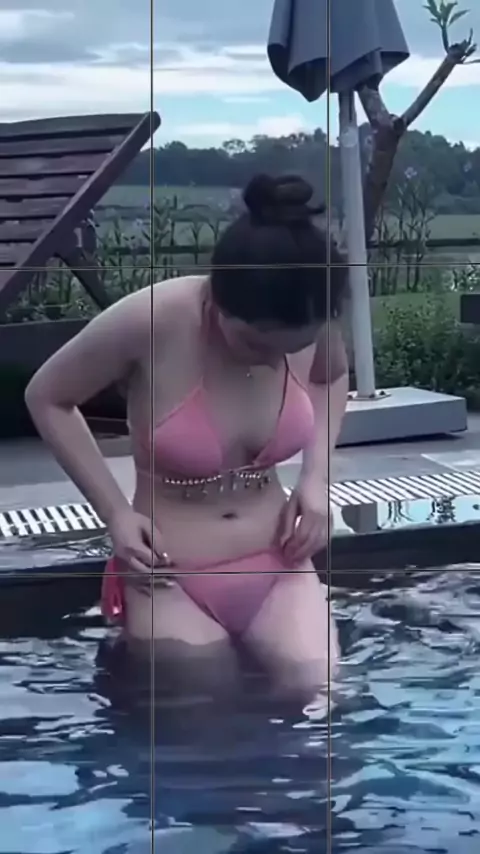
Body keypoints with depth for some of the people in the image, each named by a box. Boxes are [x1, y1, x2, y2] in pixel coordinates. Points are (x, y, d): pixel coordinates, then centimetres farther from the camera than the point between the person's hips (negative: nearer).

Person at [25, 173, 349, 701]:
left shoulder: (307, 323, -11)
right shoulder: (148, 322, -23)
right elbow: (46, 398, -5)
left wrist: (315, 475, 0)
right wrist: (115, 512, -11)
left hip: (277, 566, 3)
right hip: (170, 577, -3)